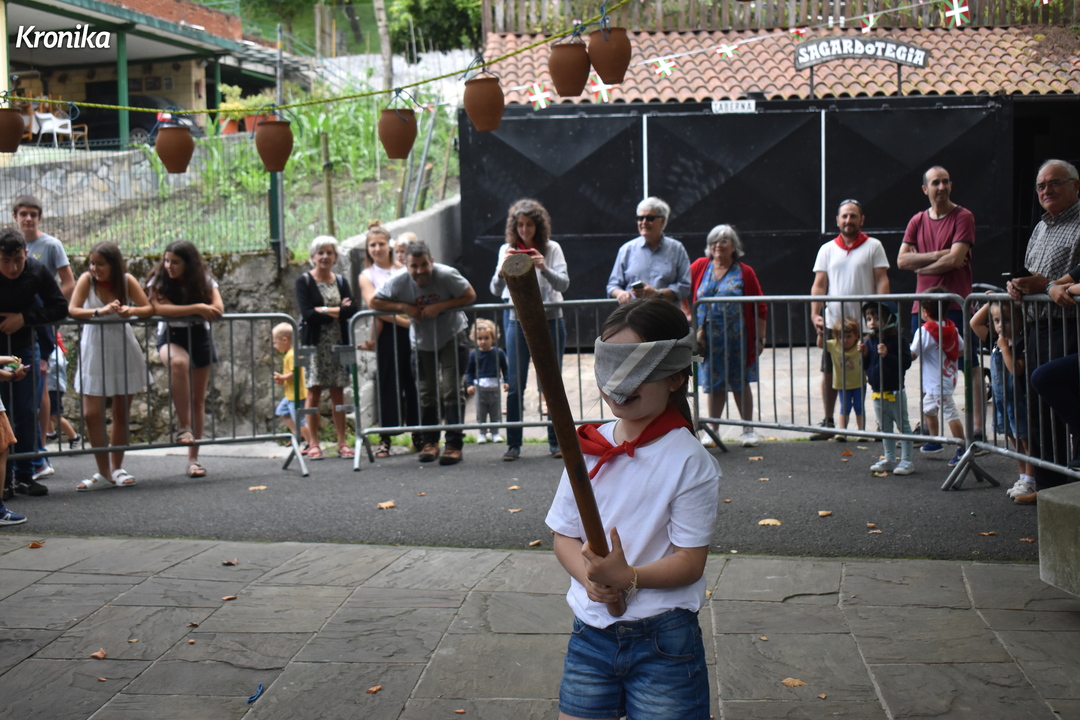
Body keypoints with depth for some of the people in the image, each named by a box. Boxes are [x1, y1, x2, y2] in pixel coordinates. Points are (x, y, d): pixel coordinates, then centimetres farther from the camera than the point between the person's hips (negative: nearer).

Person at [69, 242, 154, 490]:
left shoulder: (127, 281, -6)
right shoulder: (87, 279, -8)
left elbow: (149, 308, -5)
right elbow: (72, 310, -18)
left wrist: (132, 310, -26)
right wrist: (100, 311, -34)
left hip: (123, 349, 1)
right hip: (94, 350, -1)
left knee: (121, 414, 8)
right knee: (91, 414, -7)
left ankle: (117, 469, 23)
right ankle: (104, 473, 5)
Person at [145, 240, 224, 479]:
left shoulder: (204, 281, -1)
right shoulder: (158, 282, -5)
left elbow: (218, 309, -14)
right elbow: (159, 309, -22)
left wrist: (177, 310, -17)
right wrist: (196, 309, -23)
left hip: (199, 337, 3)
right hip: (171, 337, -2)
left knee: (199, 399, 2)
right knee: (178, 362, -38)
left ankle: (193, 458, 11)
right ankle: (184, 427, -29)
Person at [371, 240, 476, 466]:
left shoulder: (446, 275, -27)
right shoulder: (398, 282, -20)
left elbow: (470, 296, -20)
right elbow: (374, 302, -11)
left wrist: (440, 306, -30)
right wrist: (404, 307, -25)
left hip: (452, 336, -3)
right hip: (424, 341, 3)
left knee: (452, 390, -12)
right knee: (427, 393, 9)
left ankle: (454, 444, -7)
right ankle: (430, 442, 23)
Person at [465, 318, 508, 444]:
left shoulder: (499, 352, -1)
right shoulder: (473, 355, -2)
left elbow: (505, 368, 7)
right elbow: (469, 371, 4)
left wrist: (506, 381, -3)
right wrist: (469, 385, -6)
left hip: (495, 388, 0)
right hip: (480, 388, 0)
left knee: (496, 413, 9)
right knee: (481, 413, 6)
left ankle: (495, 433, 19)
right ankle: (482, 434, 17)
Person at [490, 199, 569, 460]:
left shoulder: (551, 249, 1)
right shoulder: (507, 250, 3)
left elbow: (564, 284, -9)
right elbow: (495, 290, -5)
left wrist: (544, 269, -29)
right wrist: (502, 270, -26)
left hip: (550, 320, 0)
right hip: (518, 319, 0)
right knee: (515, 385, -1)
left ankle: (556, 441, 13)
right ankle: (513, 444, 5)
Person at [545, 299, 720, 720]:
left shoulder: (690, 461, -11)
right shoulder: (588, 450, 4)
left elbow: (690, 561, -12)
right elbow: (563, 535, 7)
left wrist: (627, 578, -28)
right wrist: (591, 576, -14)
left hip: (663, 641, -4)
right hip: (590, 634, 4)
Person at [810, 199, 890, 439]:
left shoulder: (873, 246, 4)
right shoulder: (827, 250, 11)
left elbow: (882, 281, -1)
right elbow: (819, 285, 8)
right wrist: (815, 314, -6)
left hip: (865, 322, -3)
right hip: (833, 322, 3)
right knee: (829, 373, 5)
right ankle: (828, 422, 14)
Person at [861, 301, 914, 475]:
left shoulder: (896, 340, -13)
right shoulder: (869, 341, 4)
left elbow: (906, 362, -21)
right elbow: (866, 366, 9)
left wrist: (887, 355, -29)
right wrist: (864, 354, -9)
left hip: (895, 392, -7)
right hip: (877, 393, 7)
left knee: (903, 426, 4)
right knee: (885, 428, 16)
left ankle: (906, 461, 9)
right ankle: (889, 459, 26)